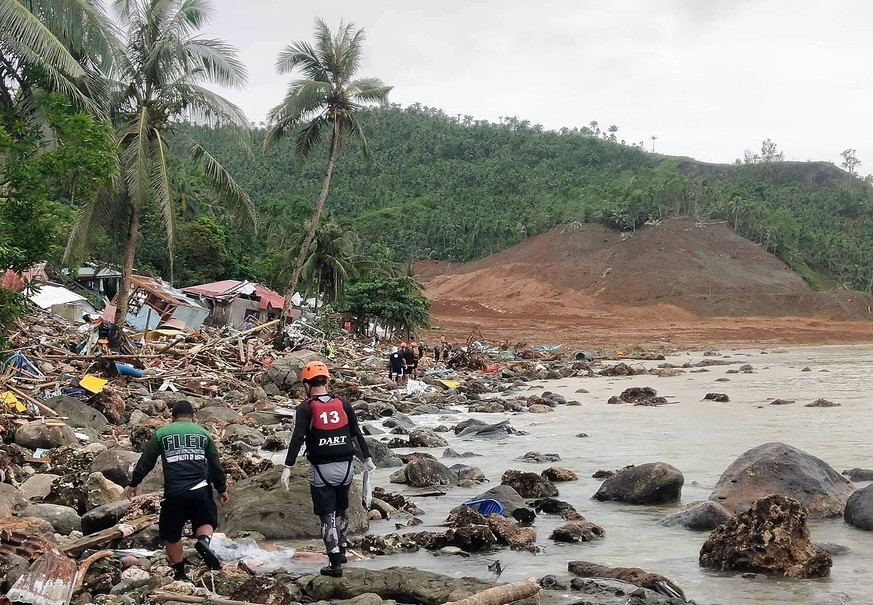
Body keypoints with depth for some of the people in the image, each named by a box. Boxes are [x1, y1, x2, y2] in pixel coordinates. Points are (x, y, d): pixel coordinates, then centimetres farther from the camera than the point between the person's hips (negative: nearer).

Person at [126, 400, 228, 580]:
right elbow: (215, 464, 14)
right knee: (206, 522, 19)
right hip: (201, 489, 1)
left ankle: (179, 573, 17)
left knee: (171, 534, 14)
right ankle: (203, 540, -13)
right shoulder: (203, 433, 12)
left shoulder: (161, 433, 9)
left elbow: (146, 461, 9)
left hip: (174, 492, -1)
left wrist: (134, 484, 19)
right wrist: (222, 488, 24)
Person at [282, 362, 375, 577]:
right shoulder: (343, 404, 5)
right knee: (341, 510, 23)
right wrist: (367, 458, 19)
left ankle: (335, 564, 2)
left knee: (327, 516, 3)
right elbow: (357, 433, 9)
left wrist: (288, 467, -16)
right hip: (345, 467, 4)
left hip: (321, 470, -3)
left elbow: (297, 439, -15)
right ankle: (341, 551, 35)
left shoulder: (306, 408, -6)